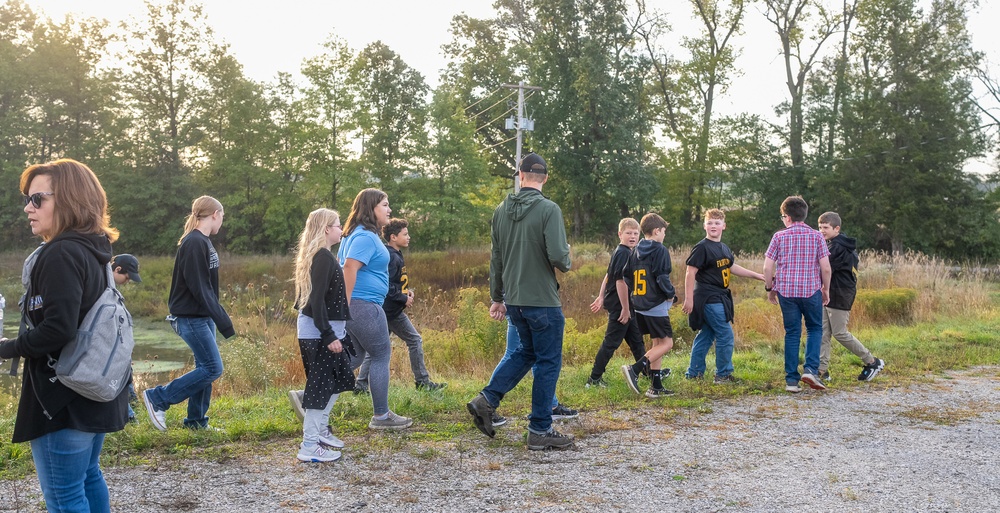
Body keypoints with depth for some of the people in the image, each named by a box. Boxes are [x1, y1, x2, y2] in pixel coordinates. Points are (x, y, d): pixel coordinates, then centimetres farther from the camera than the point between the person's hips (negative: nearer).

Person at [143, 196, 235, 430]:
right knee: (213, 368, -8)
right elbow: (199, 288, -22)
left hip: (203, 316, 10)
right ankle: (157, 398, 2)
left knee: (205, 367, 11)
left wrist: (219, 316, 14)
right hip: (190, 317, -10)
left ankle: (196, 422, 20)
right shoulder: (194, 243, -18)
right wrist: (223, 321, -22)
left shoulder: (203, 241, 11)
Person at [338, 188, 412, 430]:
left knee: (354, 358, 17)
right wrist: (347, 305, -23)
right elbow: (350, 267, -25)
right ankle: (381, 416, 11)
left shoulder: (355, 234, 17)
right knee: (381, 356, 2)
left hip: (353, 307, 10)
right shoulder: (366, 237, -15)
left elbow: (342, 265, 23)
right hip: (364, 306, -10)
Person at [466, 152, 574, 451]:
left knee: (527, 352, 23)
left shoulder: (501, 210, 5)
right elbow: (558, 256, -22)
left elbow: (496, 259, 11)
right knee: (548, 362, 6)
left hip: (513, 300, 6)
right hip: (542, 300, -6)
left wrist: (497, 298, 20)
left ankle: (487, 400, 12)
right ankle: (540, 431, 12)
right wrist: (566, 262, 2)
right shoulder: (548, 209, -14)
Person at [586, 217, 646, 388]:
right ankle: (594, 379, 3)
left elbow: (609, 275, 18)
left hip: (627, 305, 10)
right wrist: (625, 308, -20)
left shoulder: (625, 252, 12)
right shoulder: (623, 253, -18)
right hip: (620, 305, -10)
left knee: (636, 340, 18)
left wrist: (601, 297, 21)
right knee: (611, 342, -3)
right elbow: (620, 281, -22)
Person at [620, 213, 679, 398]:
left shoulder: (637, 251, 11)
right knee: (666, 343, -2)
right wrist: (671, 294, -1)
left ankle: (656, 386, 15)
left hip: (640, 304, 8)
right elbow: (662, 278, -17)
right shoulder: (660, 250, -11)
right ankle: (635, 369, -18)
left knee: (657, 343, 15)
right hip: (656, 305, -8)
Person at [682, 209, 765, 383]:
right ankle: (723, 375, 5)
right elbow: (690, 273, -15)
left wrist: (757, 275, 28)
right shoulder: (702, 247, -12)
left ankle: (693, 373, 20)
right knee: (725, 335, -6)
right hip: (708, 298, -9)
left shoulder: (724, 248, 13)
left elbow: (733, 267, 27)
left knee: (706, 335, 13)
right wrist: (688, 299, -20)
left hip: (719, 298, 9)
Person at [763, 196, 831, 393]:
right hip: (811, 290, 0)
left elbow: (767, 267, -3)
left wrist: (769, 288, 10)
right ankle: (810, 369, -3)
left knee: (792, 333, 8)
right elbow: (826, 268, -3)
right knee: (814, 329, 16)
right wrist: (826, 289, 11)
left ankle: (791, 380, 8)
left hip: (786, 290, 1)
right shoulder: (816, 236, 0)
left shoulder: (779, 236, 0)